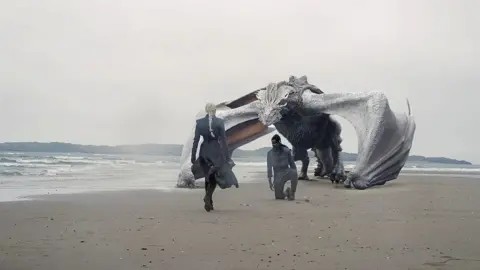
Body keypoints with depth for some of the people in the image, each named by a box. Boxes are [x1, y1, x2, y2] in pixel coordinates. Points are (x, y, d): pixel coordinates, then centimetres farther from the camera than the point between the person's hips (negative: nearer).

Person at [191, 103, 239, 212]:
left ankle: (209, 202, 16)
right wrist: (227, 157, -3)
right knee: (214, 177, 10)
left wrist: (193, 158, 3)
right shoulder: (220, 122, -6)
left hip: (204, 152, 2)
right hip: (216, 151, -2)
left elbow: (196, 140, -2)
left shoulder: (199, 122, -2)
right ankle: (208, 196, -17)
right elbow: (224, 140, -8)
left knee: (208, 177, 18)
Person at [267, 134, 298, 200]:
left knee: (294, 173, -38)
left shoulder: (286, 151, -2)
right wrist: (270, 182, -2)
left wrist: (295, 175, -6)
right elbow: (269, 168, 3)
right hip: (278, 175, 1)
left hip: (287, 171, -1)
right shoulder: (270, 153, 0)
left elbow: (292, 164, 4)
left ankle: (292, 193, -19)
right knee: (279, 197, -8)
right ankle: (286, 193, 28)